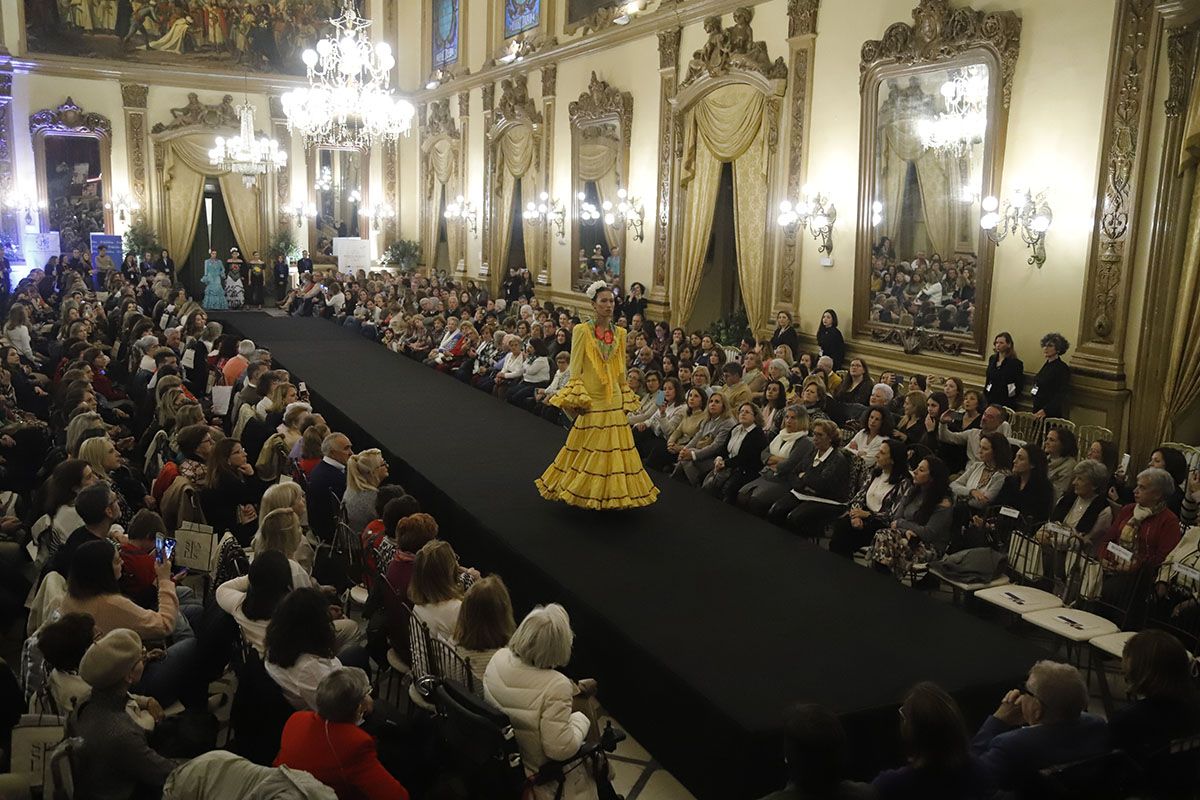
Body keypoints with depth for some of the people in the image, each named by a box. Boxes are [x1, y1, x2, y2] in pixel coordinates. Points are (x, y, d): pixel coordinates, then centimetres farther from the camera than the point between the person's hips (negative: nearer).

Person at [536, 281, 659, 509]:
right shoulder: (582, 331, -4)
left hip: (613, 401, 4)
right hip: (590, 401, -4)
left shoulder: (619, 333, 9)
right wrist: (578, 399, -14)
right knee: (588, 449, 1)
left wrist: (626, 400, 13)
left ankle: (609, 495, 18)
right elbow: (575, 370, -6)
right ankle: (585, 494, 14)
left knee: (614, 448, 6)